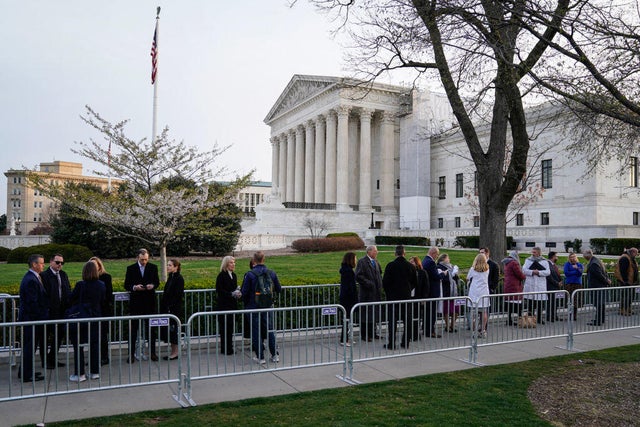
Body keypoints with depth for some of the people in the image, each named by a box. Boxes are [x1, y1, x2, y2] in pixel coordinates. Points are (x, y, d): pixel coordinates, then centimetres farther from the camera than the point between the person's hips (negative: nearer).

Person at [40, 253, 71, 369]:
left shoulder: (63, 274, 10)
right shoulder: (44, 275, -11)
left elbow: (68, 291, 11)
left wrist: (68, 306, 0)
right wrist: (46, 309, -19)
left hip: (61, 311, 7)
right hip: (50, 311, -7)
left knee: (59, 334, 15)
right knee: (46, 336, 5)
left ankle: (53, 358, 29)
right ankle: (45, 360, 18)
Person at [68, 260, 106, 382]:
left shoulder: (80, 285, -15)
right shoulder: (101, 285, -4)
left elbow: (72, 299, -3)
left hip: (81, 319, -4)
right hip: (95, 318, 4)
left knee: (78, 346, 7)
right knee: (95, 345, 13)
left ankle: (79, 374, 9)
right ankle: (95, 372, 18)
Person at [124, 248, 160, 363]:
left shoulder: (153, 267, 4)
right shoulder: (131, 268, 0)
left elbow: (157, 282, 9)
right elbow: (126, 285, 2)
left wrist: (152, 285, -13)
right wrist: (134, 287, -19)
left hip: (149, 302, 1)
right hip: (135, 303, -1)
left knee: (151, 328, 8)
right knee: (133, 329, 2)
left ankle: (152, 352, 17)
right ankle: (131, 354, 9)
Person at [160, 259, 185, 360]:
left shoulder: (179, 278, -13)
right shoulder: (170, 277, 13)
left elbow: (178, 295, -18)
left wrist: (170, 306, -19)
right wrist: (163, 306, 11)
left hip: (175, 308, -9)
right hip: (168, 308, 9)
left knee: (173, 328, -3)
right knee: (169, 329, 11)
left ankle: (175, 352, 7)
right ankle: (173, 351, 19)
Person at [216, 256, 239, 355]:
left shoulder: (234, 275, 13)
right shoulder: (221, 275, -9)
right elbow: (219, 290, -13)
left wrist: (237, 293, 0)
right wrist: (231, 294, -20)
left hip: (232, 304, 7)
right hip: (224, 305, -7)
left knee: (231, 326, 9)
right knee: (225, 326, -3)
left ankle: (229, 347, 17)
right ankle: (225, 349, 4)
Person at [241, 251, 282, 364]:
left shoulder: (250, 274, -14)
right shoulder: (272, 273, -3)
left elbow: (244, 292, -11)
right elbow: (278, 289, 7)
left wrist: (246, 303, 9)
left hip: (254, 308, -3)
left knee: (256, 332, 7)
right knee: (270, 331, 15)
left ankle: (260, 357, 11)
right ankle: (274, 355, 20)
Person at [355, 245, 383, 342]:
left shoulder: (375, 261, 14)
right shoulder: (362, 261, -11)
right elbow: (358, 276, -18)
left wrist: (379, 283, 15)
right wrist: (368, 283, -19)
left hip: (376, 292, 8)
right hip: (367, 293, -8)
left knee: (374, 313, 14)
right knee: (366, 314, -3)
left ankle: (372, 333, 24)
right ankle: (364, 335, 5)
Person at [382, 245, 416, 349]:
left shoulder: (390, 266, -10)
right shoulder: (410, 266, -1)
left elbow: (385, 281, -7)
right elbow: (414, 282, 7)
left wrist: (388, 292, 9)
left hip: (393, 296, -3)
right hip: (406, 296, 3)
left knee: (392, 320, 2)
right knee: (407, 320, 10)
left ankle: (391, 343, 2)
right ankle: (405, 343, 14)